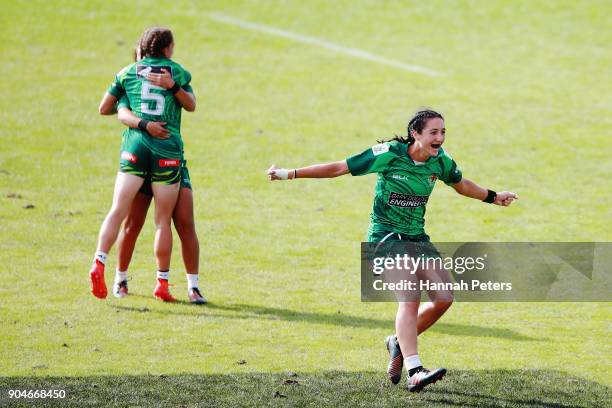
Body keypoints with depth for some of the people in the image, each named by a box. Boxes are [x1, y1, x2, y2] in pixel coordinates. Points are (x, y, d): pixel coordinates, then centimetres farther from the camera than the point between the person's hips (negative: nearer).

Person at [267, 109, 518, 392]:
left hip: (416, 236, 7)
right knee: (410, 295, -26)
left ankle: (399, 343, 22)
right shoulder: (389, 154, -16)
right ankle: (414, 373, -35)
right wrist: (290, 174, -12)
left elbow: (461, 184, 23)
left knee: (443, 299, -4)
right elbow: (339, 168, -11)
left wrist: (492, 197, 32)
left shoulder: (440, 161, 0)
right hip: (385, 235, -6)